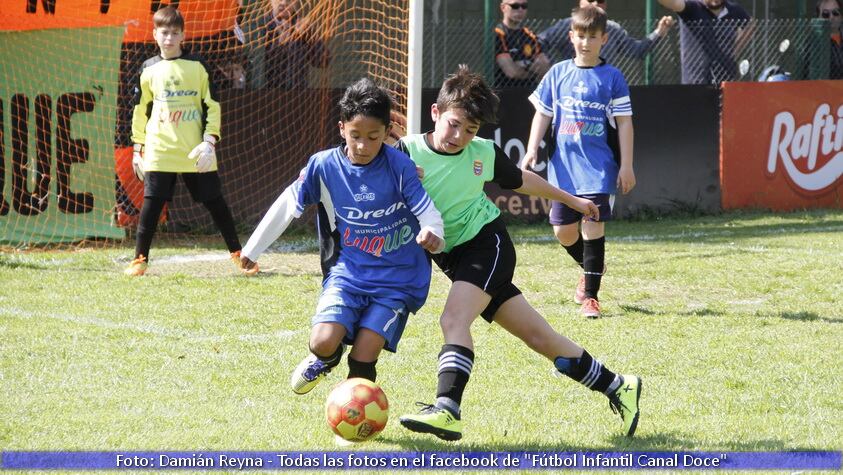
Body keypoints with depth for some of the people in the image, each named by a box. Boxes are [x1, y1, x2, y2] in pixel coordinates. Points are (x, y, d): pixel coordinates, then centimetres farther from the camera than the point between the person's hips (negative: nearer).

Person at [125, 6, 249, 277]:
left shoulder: (197, 67, 2)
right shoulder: (149, 69, 7)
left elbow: (211, 107, 2)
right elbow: (140, 111, 13)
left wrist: (209, 141, -9)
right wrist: (137, 148, 12)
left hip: (195, 152, -1)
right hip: (159, 151, 1)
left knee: (214, 202, 5)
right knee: (152, 204, -2)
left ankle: (238, 254, 14)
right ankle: (140, 260, 5)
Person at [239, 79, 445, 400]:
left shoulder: (400, 167, -11)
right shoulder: (324, 166, -5)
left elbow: (428, 211, -13)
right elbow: (287, 205, 7)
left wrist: (432, 233, -37)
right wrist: (253, 250, 13)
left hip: (396, 280, -2)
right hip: (347, 273, 2)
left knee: (362, 358, -14)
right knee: (324, 341, -20)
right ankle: (324, 360, 19)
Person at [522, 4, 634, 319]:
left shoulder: (612, 78, 0)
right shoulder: (558, 74, 7)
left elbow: (624, 123, 0)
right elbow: (543, 114, 12)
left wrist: (626, 165, -4)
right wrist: (532, 150, 1)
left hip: (598, 167, -3)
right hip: (563, 166, 3)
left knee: (593, 226, -8)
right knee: (563, 230, 6)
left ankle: (590, 296, -2)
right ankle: (590, 268, 35)